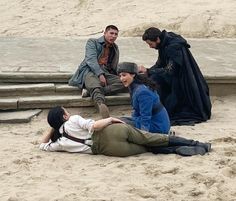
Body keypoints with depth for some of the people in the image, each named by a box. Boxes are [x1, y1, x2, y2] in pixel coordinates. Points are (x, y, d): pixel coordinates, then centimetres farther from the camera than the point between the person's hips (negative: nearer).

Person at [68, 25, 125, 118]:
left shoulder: (115, 48, 25)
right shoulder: (92, 42, 8)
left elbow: (114, 67, 32)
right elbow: (91, 59, -9)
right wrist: (100, 74, -22)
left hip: (105, 72, 5)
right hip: (90, 70, -5)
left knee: (121, 82, -27)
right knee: (94, 81, -41)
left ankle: (90, 91, -39)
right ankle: (100, 103, -72)